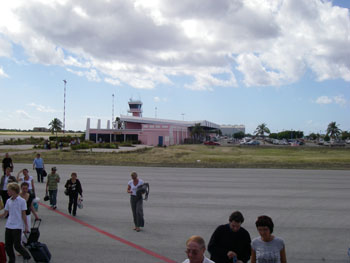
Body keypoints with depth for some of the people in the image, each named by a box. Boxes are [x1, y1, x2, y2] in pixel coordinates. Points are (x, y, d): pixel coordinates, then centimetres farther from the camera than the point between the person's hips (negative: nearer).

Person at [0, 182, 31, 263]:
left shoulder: (22, 201, -6)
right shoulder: (8, 201, 8)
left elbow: (23, 215, -5)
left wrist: (26, 226, -7)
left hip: (17, 226, -5)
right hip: (8, 226, 5)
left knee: (17, 245, -4)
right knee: (7, 245, 7)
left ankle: (26, 256, 20)